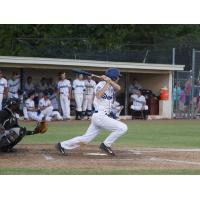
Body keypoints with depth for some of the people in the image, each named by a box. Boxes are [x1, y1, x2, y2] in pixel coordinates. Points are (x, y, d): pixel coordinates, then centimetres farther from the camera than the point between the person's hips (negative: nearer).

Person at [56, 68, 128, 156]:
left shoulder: (111, 86, 14)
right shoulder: (101, 84, -9)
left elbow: (118, 88, -7)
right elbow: (98, 95, -28)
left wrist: (110, 81, -20)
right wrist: (107, 83, -24)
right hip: (100, 116, -8)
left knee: (85, 139, 9)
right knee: (122, 128, -14)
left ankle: (62, 145, 15)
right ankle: (106, 145, -5)